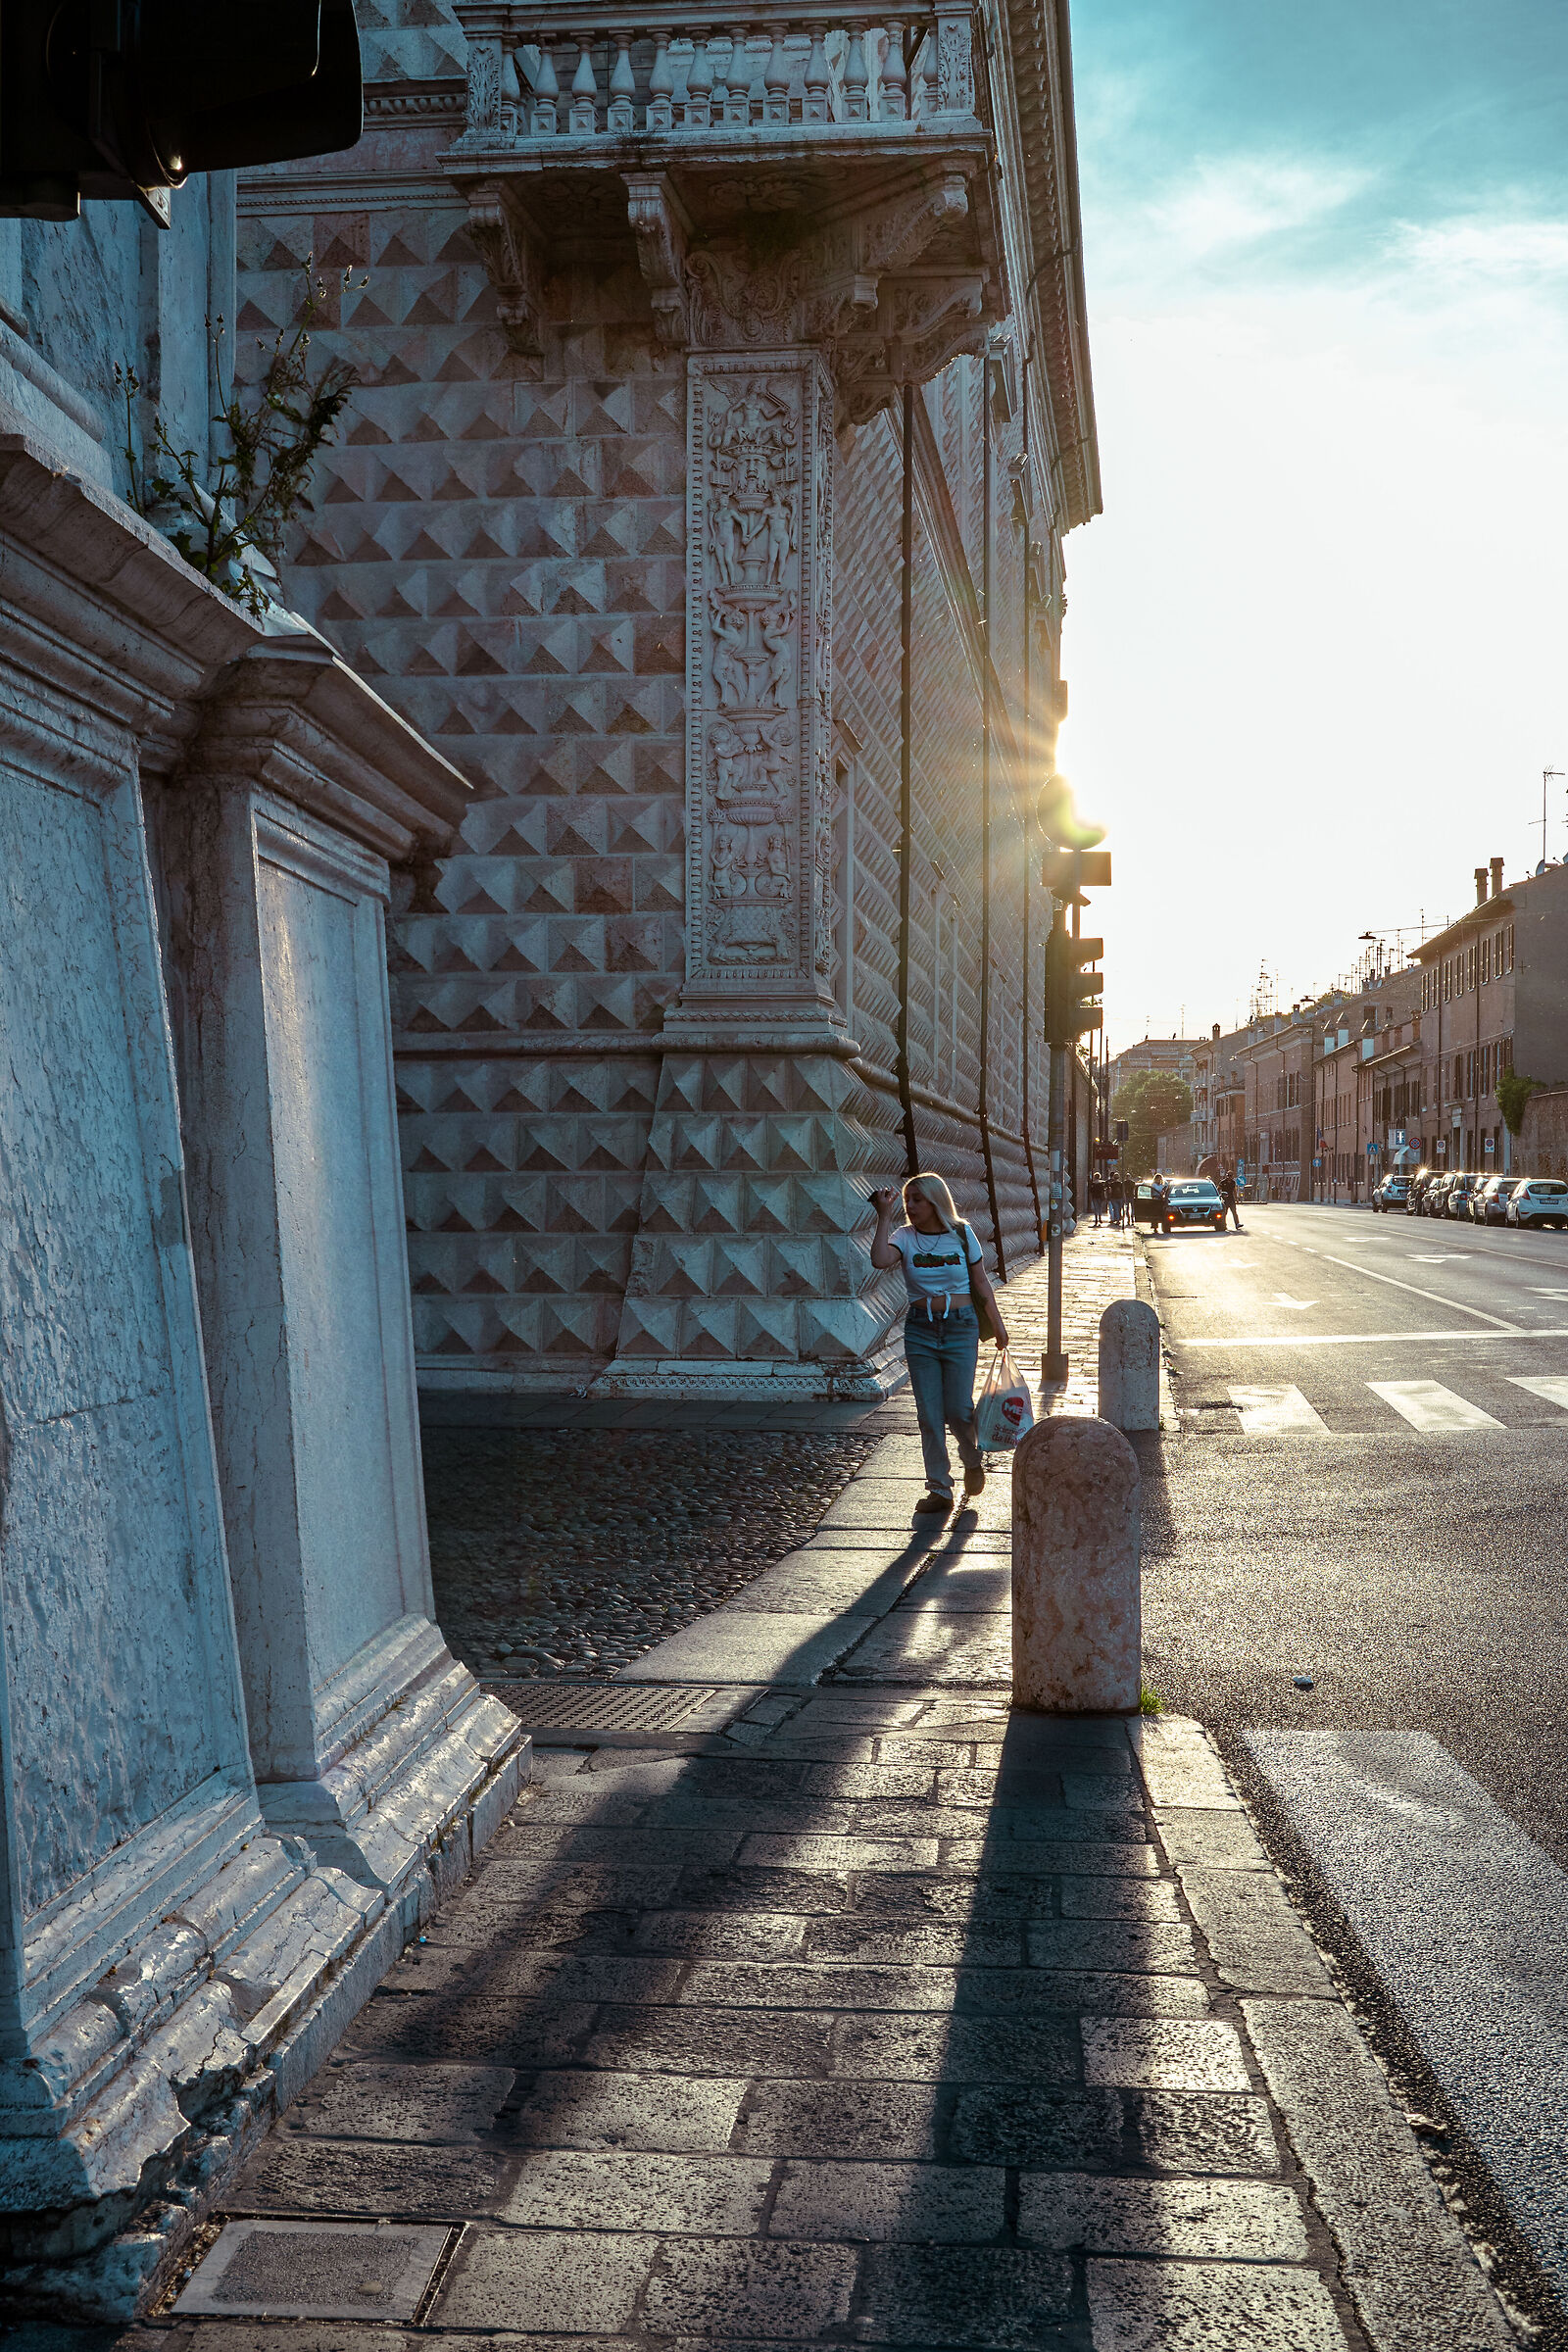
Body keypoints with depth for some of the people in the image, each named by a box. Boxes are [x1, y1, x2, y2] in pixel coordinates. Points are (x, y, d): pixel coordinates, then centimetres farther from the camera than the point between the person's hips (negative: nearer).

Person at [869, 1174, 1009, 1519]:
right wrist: (885, 1216, -19)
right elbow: (880, 1260, -23)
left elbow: (981, 1282, 8)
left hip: (961, 1328, -1)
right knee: (929, 1415, 2)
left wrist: (997, 1323, 8)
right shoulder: (905, 1236, -1)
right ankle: (939, 1488, 12)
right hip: (920, 1331, 1)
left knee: (958, 1410, -5)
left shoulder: (962, 1234, 0)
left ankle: (972, 1460, 27)